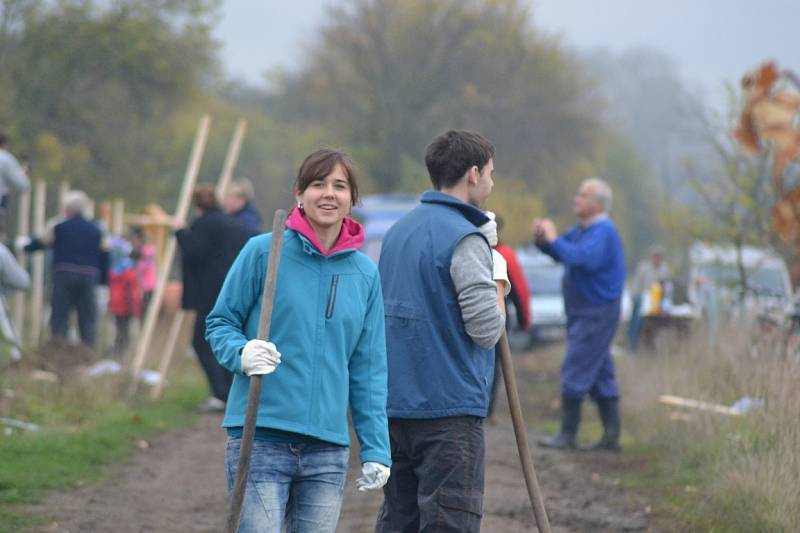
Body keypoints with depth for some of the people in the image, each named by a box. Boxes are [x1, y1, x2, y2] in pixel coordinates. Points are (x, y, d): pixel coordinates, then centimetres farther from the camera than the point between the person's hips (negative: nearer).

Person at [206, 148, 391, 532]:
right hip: (259, 438, -4)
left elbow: (368, 368, 12)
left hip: (328, 448, 4)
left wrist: (376, 449, 7)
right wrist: (242, 353, -18)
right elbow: (220, 323, 4)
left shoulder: (365, 273, 10)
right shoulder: (263, 252, -3)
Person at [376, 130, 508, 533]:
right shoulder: (466, 239, -13)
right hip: (450, 408, -8)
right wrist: (498, 280, 2)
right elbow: (487, 329, -17)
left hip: (395, 405, 8)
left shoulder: (397, 232, 14)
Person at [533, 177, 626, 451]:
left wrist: (553, 240, -25)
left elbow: (584, 258, -32)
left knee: (575, 372, -8)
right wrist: (542, 240, -2)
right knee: (600, 375, 10)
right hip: (583, 313, 10)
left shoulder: (603, 231, -16)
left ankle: (567, 435, -5)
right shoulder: (582, 229, 14)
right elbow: (561, 253, 18)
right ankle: (611, 435, 12)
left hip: (597, 313, -10)